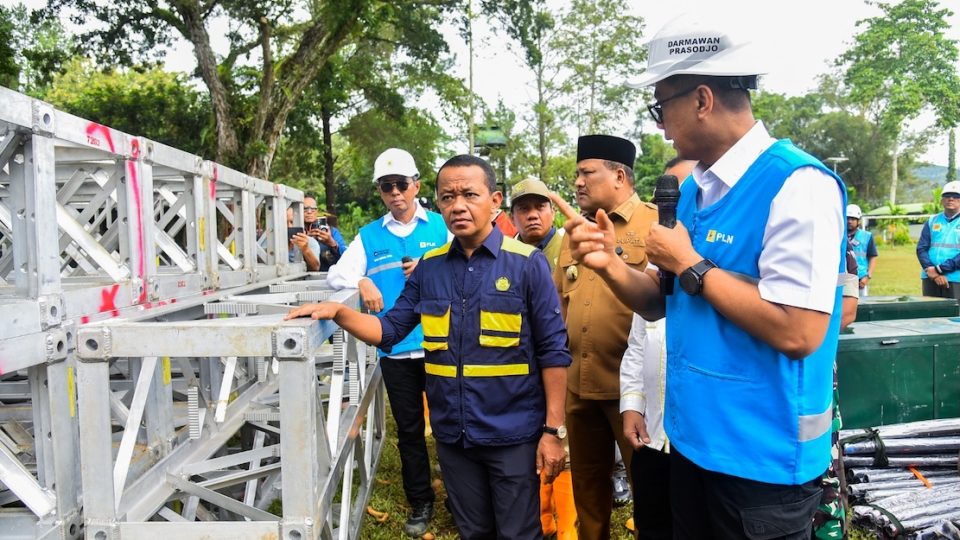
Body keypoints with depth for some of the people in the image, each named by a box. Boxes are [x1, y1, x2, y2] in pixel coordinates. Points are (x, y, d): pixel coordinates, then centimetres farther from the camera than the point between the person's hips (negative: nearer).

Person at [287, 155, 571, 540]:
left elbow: (553, 350, -9)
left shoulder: (527, 264, -10)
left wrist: (553, 429, -10)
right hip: (452, 434, 4)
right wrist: (337, 312, -10)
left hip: (513, 434, -4)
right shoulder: (429, 267, 2)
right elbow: (390, 330, 6)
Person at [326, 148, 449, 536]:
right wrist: (361, 281, -17)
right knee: (409, 430, 13)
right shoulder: (369, 236, 7)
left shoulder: (441, 227, 1)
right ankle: (420, 503, 29)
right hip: (395, 348, 2)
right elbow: (335, 274, 2)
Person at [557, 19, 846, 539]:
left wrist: (690, 264, -19)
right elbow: (664, 305, 11)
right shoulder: (694, 188, 6)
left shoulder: (797, 184, -20)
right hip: (691, 439, 8)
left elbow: (797, 332, -27)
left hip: (762, 457, -8)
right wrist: (609, 264, -8)